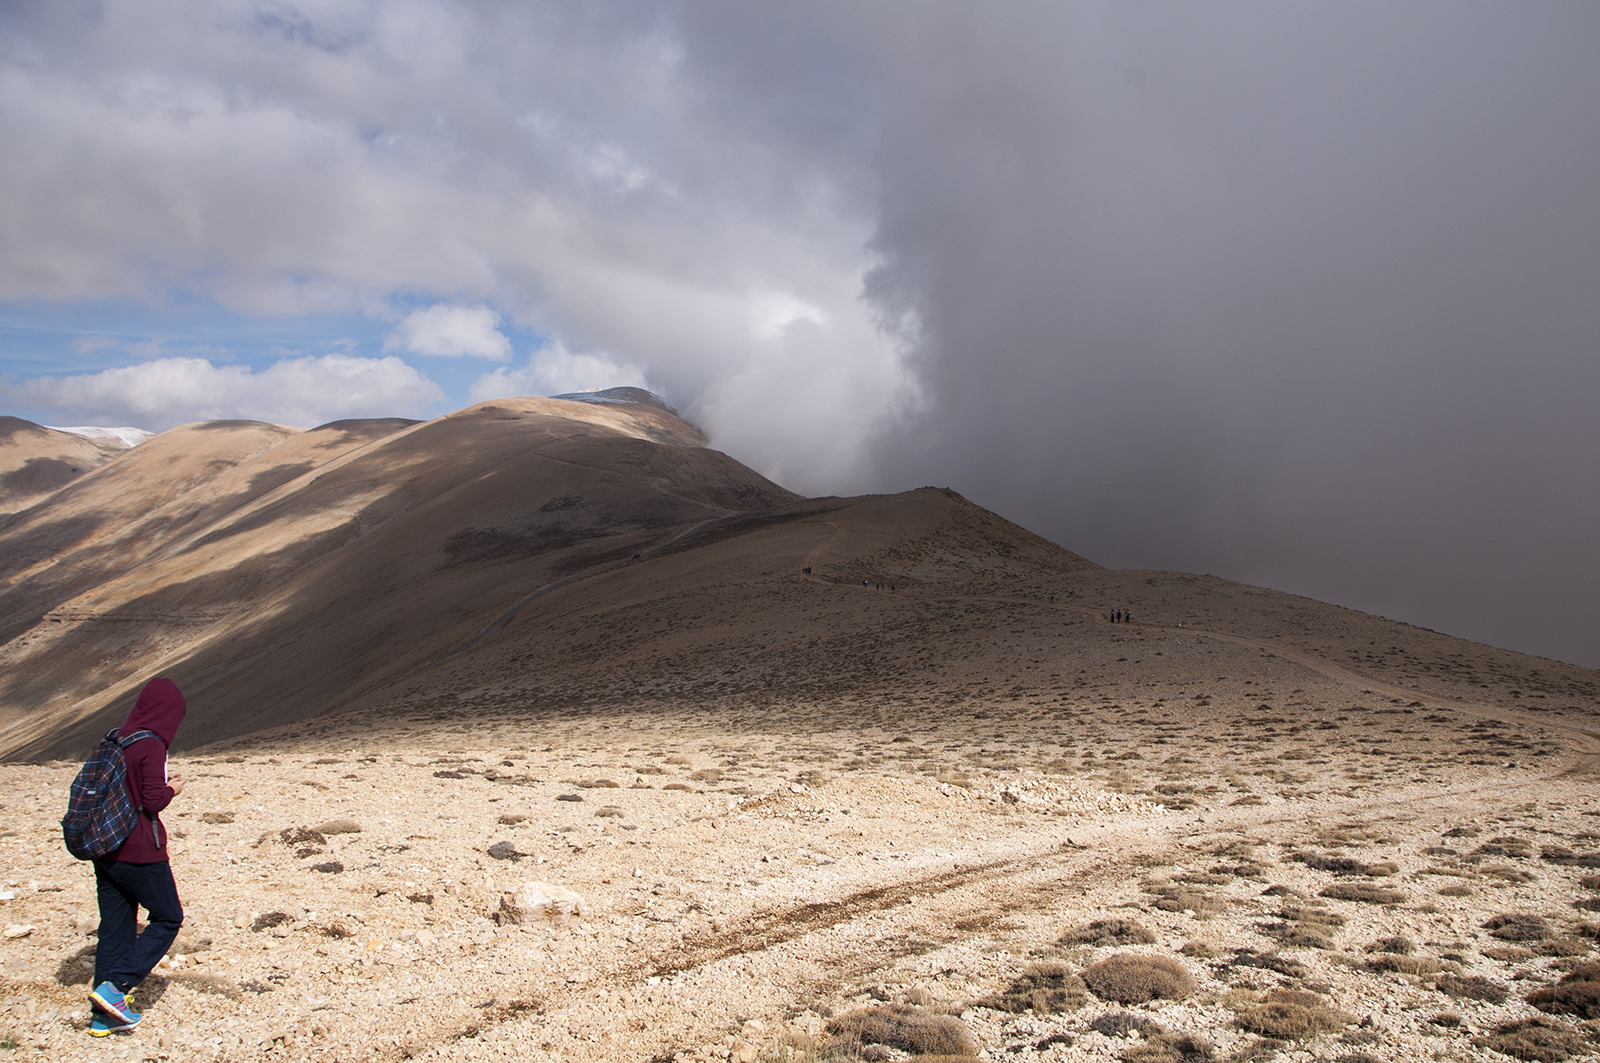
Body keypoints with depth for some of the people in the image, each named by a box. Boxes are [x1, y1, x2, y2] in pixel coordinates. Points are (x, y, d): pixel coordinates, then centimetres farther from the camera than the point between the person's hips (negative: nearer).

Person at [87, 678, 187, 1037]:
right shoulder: (151, 747, -16)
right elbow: (154, 802, -20)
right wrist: (172, 789, 1)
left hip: (104, 852, 8)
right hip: (139, 853, -8)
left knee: (115, 928, 12)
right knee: (167, 919, 7)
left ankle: (105, 1015, 16)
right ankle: (114, 986, -4)